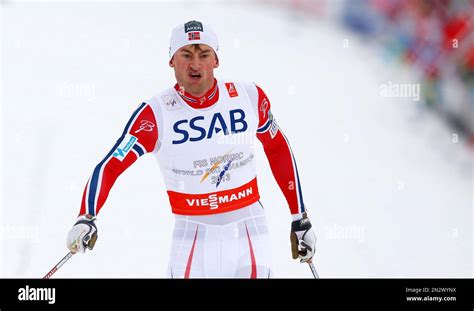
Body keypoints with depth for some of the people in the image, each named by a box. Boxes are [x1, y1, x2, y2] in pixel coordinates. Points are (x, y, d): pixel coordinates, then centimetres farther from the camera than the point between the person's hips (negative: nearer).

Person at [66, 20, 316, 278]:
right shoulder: (156, 114, -10)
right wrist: (86, 218, -31)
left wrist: (300, 219, 12)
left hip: (249, 227, 2)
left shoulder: (248, 97, -4)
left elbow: (279, 150, 10)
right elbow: (109, 167, -14)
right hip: (193, 234, -1)